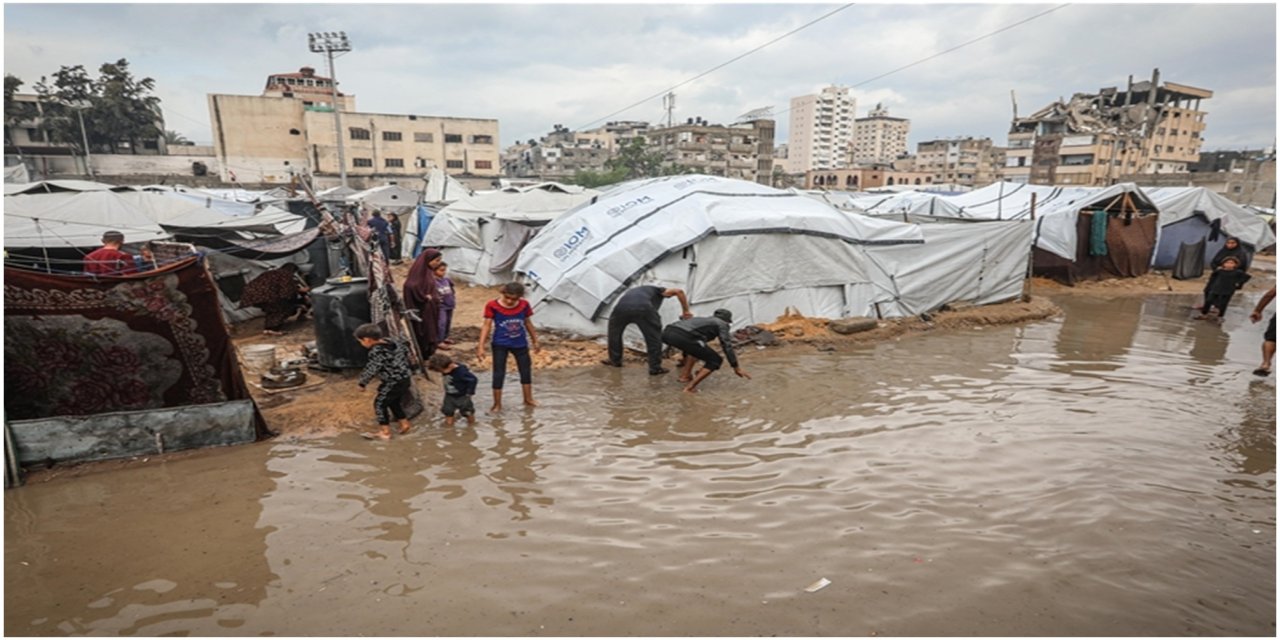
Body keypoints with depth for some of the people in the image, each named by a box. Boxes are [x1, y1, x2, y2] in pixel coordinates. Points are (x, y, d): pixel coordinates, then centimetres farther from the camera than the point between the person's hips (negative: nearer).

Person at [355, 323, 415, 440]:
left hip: (393, 383, -9)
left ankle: (385, 431, 12)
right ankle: (404, 423, 31)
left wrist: (362, 383, -8)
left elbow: (372, 370, -21)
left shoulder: (376, 352, -21)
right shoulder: (390, 343, 6)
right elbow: (404, 351, 21)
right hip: (405, 379, 9)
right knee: (394, 402, 26)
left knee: (380, 403, 7)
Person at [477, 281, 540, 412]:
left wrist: (535, 341, 12)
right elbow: (487, 326, -13)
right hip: (500, 344, -3)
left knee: (526, 371, 13)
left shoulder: (524, 305, -8)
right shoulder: (493, 306, -17)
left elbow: (528, 323, 5)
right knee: (498, 374, 1)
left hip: (520, 343, 3)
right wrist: (481, 346, -18)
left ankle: (528, 400, 32)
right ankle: (497, 404, 17)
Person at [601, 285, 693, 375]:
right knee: (654, 337, 18)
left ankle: (615, 360, 40)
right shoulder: (657, 290, 33)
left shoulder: (631, 292, 46)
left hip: (622, 307, 4)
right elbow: (679, 291, 18)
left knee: (614, 331, 32)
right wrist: (686, 311, 24)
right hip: (643, 308, -3)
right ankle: (655, 368, 22)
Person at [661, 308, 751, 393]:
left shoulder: (702, 321, 41)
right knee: (715, 361, 9)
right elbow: (727, 346, 12)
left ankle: (685, 375, 27)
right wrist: (736, 368, 19)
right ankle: (690, 387, 3)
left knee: (694, 348, 39)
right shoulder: (722, 323, 21)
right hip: (682, 337, -8)